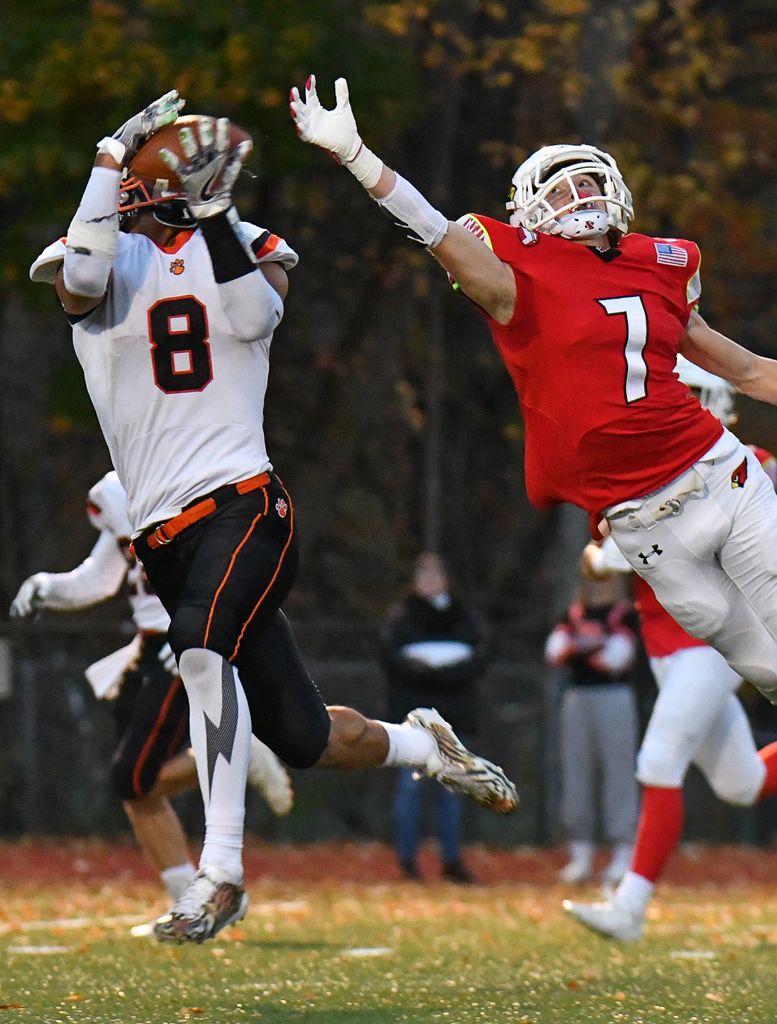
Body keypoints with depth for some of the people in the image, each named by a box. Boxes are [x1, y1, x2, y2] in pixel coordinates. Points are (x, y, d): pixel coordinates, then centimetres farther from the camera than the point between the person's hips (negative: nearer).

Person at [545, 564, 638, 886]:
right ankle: (581, 855, 9)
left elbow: (617, 658, -10)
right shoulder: (575, 614, 16)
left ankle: (623, 854, -7)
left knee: (618, 771, -8)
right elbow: (553, 651, 4)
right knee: (576, 772, 4)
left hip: (614, 695, -5)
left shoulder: (625, 614, 0)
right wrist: (579, 644, -15)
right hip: (577, 698, 5)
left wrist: (576, 649, -4)